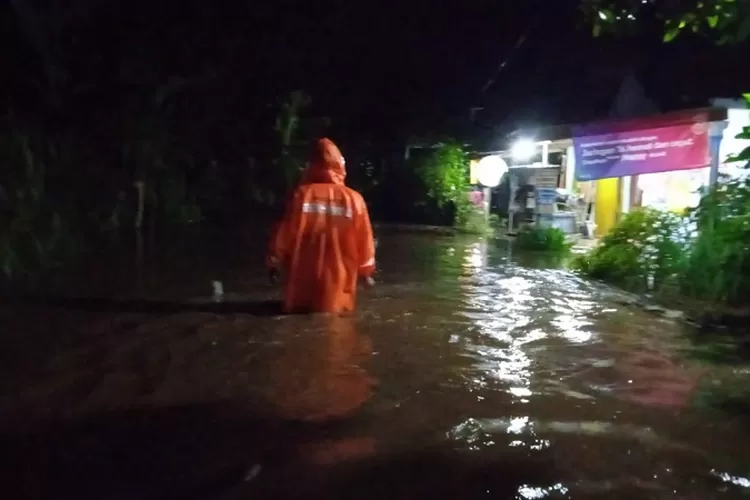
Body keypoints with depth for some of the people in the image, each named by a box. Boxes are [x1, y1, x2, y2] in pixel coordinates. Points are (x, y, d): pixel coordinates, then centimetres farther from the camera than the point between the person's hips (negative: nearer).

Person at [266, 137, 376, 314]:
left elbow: (285, 233, -4)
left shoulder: (302, 194, -8)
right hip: (338, 281, 0)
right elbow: (363, 240, -1)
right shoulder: (353, 198, -6)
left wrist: (274, 262, 9)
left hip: (303, 281, 0)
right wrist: (366, 270, 12)